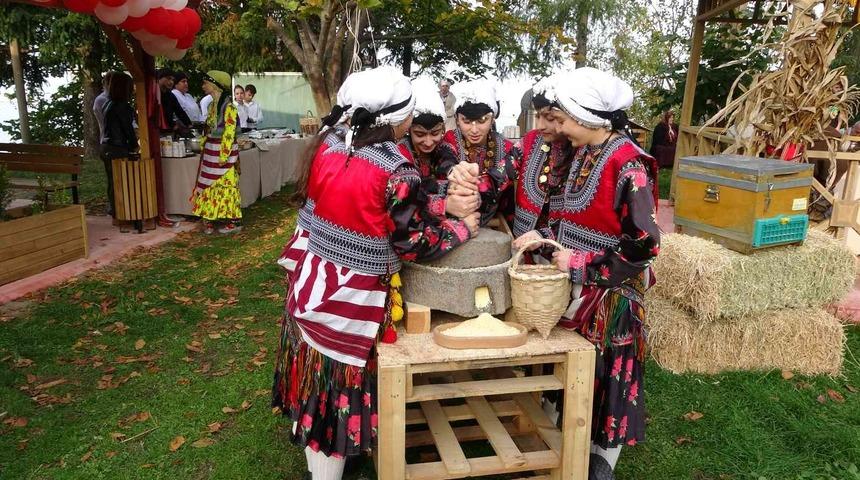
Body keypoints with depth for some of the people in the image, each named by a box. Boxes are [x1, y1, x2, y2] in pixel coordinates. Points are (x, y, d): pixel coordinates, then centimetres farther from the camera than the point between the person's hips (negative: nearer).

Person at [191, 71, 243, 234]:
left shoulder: (228, 107, -14)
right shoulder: (212, 105, 12)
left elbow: (229, 133, -17)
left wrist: (224, 155, -19)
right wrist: (204, 146, 18)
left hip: (223, 152, -8)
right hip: (211, 152, 8)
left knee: (225, 185, -2)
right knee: (211, 185, 11)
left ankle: (233, 222, 6)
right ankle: (210, 219, 19)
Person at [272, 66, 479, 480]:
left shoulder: (327, 153, -1)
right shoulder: (398, 172, -20)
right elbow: (415, 242, -14)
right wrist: (464, 227, 2)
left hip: (313, 281, 7)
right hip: (356, 299, -7)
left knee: (316, 379, 23)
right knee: (342, 384, 10)